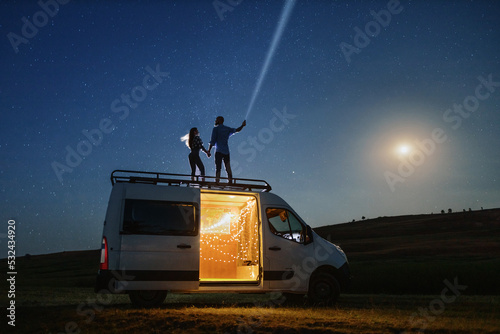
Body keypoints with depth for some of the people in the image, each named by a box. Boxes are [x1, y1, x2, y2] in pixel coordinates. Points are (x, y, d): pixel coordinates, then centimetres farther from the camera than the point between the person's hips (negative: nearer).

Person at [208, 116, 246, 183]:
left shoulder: (216, 129, -2)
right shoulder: (227, 129, 12)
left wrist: (208, 151, -6)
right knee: (228, 168, 5)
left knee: (218, 168, -7)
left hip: (219, 151, -5)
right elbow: (236, 130, 23)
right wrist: (242, 126, 40)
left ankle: (217, 183, -13)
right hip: (226, 151, 5)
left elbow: (212, 141, -8)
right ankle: (230, 182, 2)